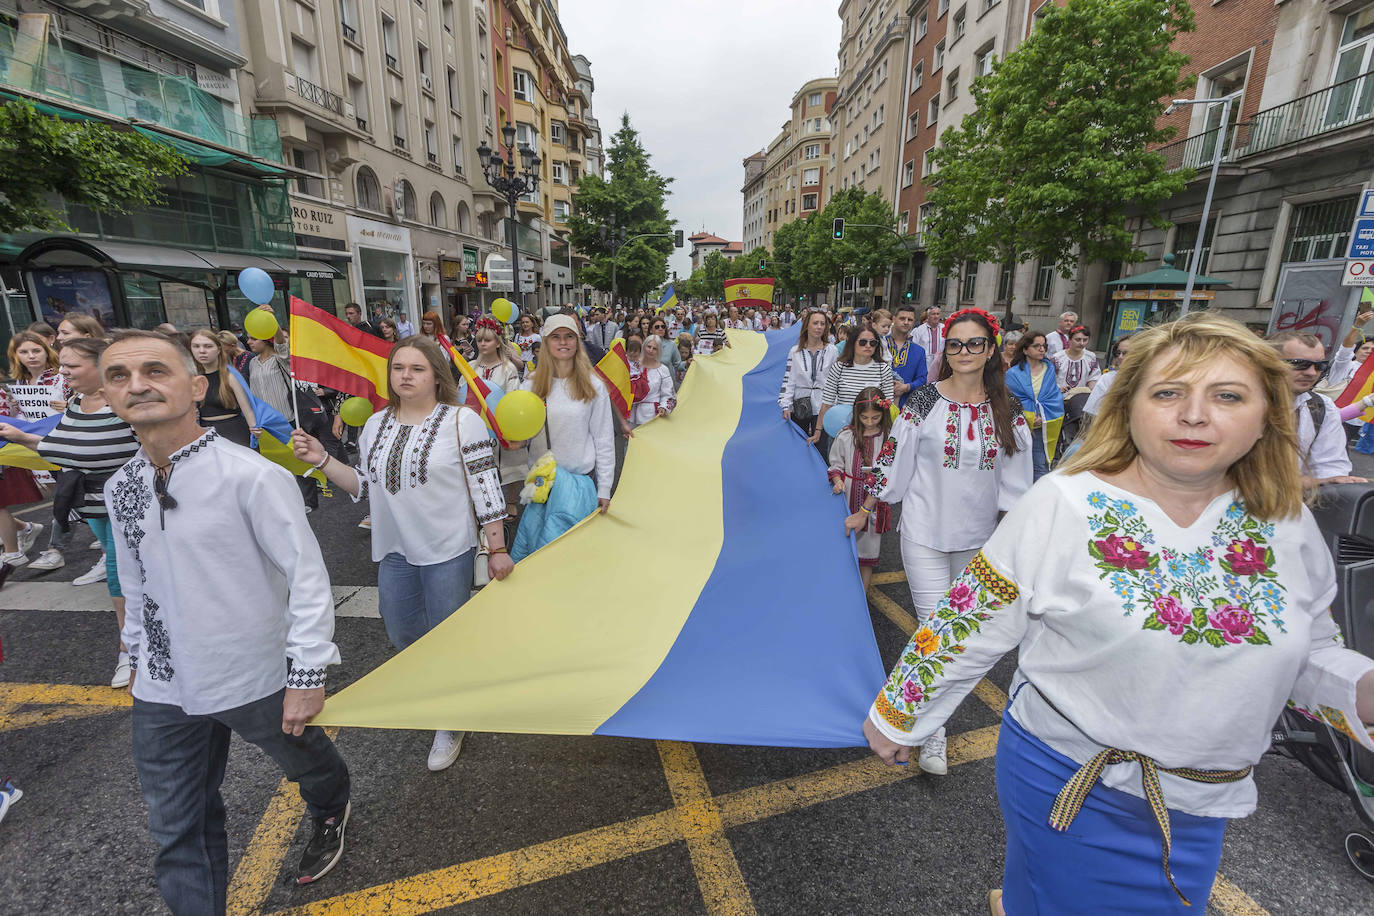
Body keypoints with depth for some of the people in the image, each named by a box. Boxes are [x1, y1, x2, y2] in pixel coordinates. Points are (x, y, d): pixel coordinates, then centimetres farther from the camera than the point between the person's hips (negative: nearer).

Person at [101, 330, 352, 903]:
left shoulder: (252, 476, -22)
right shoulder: (121, 488, 0)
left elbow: (308, 575, -21)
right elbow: (135, 583, 13)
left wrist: (307, 675, -21)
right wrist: (139, 658, 18)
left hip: (256, 679, -4)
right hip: (163, 689, 5)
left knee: (306, 760, 23)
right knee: (176, 827, 15)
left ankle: (330, 816, 55)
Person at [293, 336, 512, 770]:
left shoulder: (461, 420, -10)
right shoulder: (376, 425, 7)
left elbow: (485, 487, -11)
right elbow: (364, 486, 11)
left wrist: (497, 548, -11)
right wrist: (322, 460, -3)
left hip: (448, 550, -5)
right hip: (395, 551, 6)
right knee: (401, 635, 18)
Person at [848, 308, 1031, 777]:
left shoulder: (1008, 410, 0)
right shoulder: (925, 400, -8)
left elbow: (1016, 478, 7)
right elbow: (892, 458, -2)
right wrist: (864, 509, 2)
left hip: (977, 535, 4)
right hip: (926, 531, -3)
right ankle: (934, 732, 8)